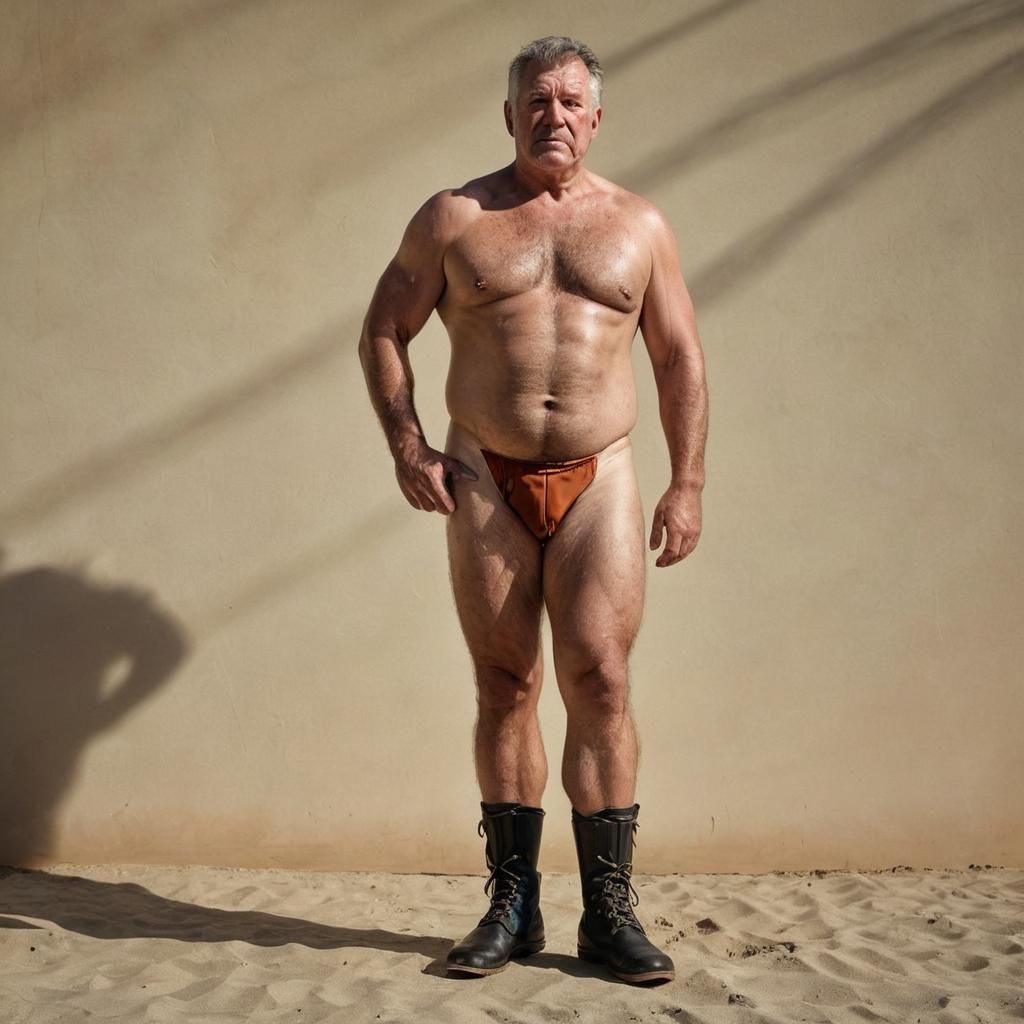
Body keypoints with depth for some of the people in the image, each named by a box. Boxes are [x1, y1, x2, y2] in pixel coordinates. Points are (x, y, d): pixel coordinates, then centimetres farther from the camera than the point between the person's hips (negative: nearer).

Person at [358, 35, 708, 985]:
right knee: (504, 688, 4)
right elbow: (382, 333, 10)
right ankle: (512, 905, 14)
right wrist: (405, 443, -3)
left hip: (598, 481, 0)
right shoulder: (452, 218, 7)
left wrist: (687, 485, 4)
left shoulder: (638, 225, 10)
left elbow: (680, 361, 11)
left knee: (600, 681, -8)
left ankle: (609, 912, 2)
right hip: (484, 481, 0)